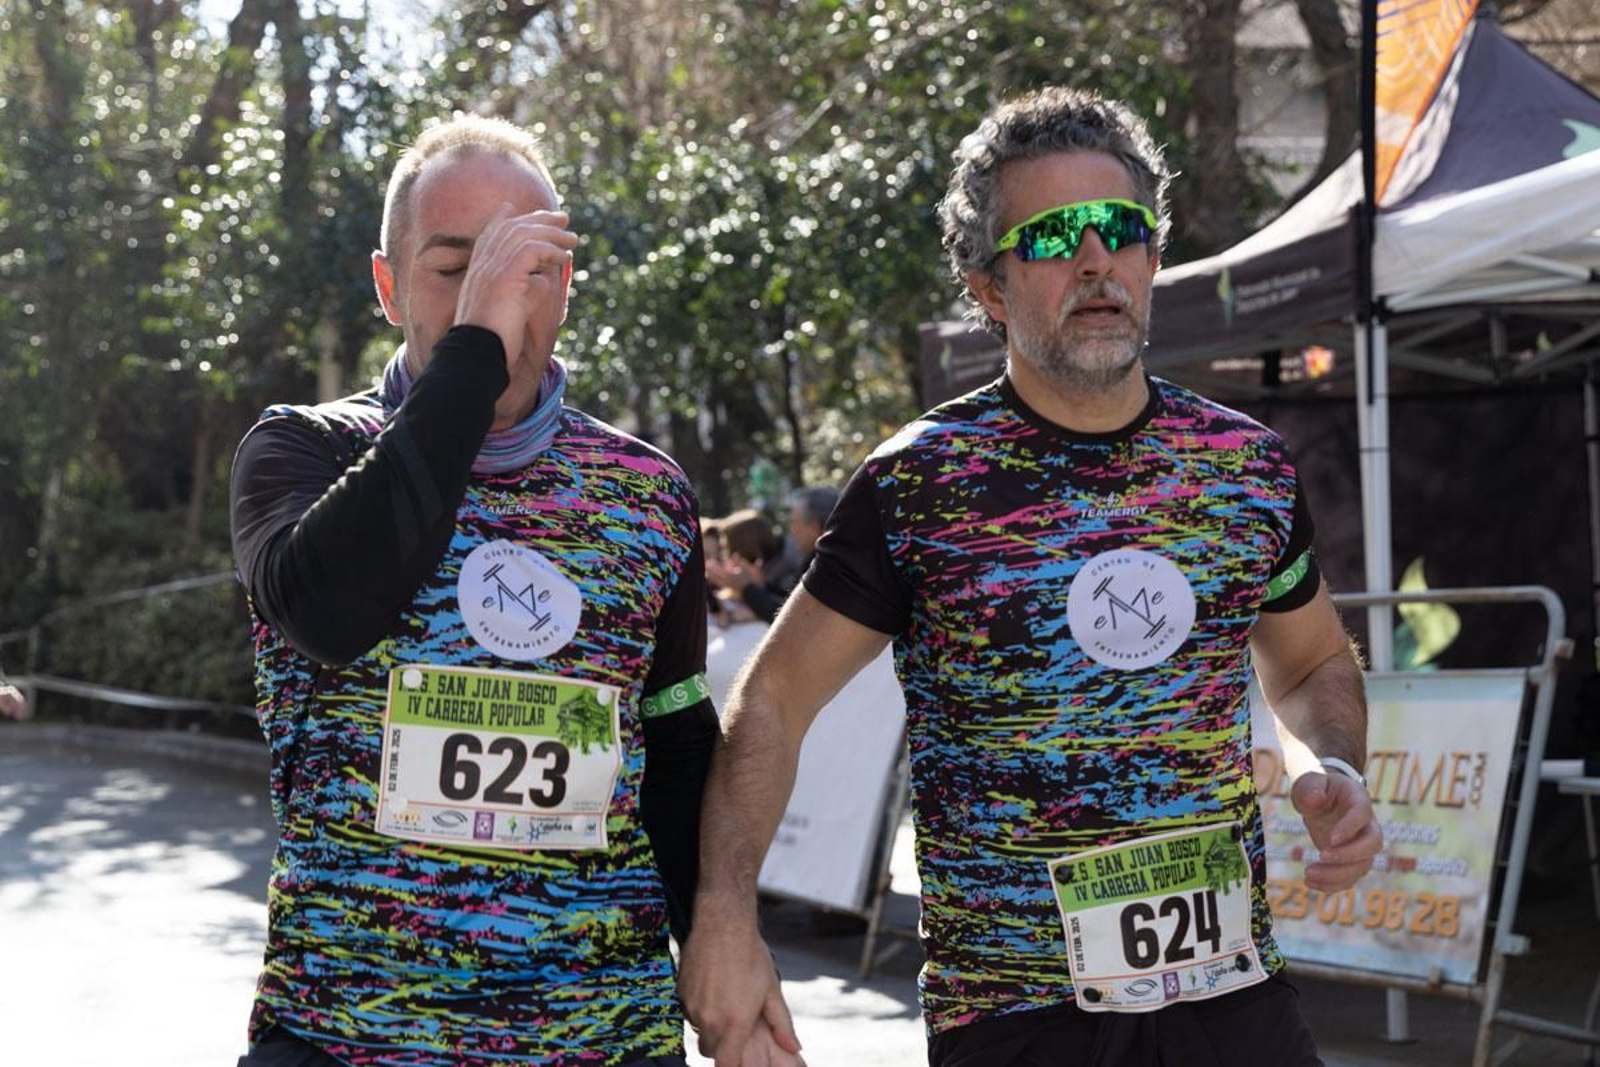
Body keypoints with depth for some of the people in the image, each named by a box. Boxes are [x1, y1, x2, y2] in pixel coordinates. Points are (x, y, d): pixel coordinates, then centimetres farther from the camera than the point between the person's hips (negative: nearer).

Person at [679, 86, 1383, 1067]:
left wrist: (1338, 772, -2)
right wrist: (726, 917, -13)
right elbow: (773, 698, -1)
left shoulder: (1249, 464, 4)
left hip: (1233, 987, 3)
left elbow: (1314, 665, 20)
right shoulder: (916, 486, -7)